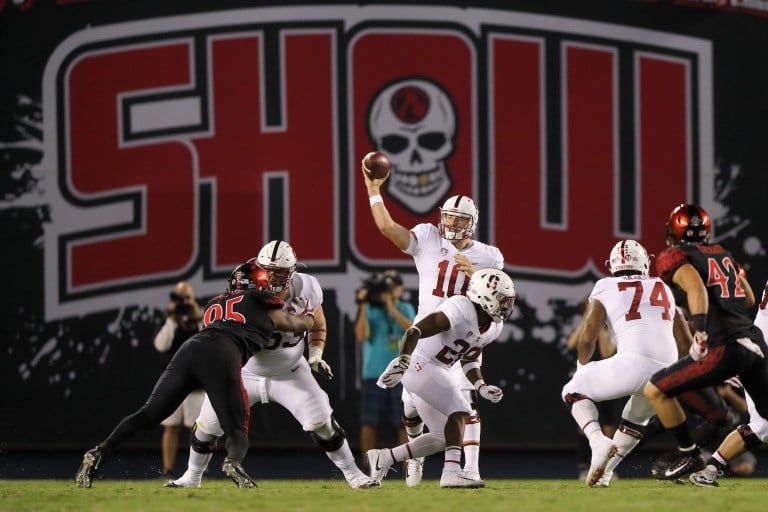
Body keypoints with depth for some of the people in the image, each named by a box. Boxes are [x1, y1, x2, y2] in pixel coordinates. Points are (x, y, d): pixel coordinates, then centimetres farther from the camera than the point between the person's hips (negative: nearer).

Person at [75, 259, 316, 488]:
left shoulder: (214, 305, 35)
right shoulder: (262, 304, 24)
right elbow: (303, 324, 36)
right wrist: (305, 312, 60)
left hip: (190, 348, 4)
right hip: (220, 357, -4)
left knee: (149, 414, 6)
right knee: (237, 428, 0)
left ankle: (99, 453, -9)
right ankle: (234, 462, -34)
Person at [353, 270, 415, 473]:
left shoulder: (406, 309, 9)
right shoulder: (370, 310, 3)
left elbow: (410, 328, -11)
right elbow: (361, 336, -10)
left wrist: (391, 307, -14)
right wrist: (363, 307, -14)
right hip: (374, 374, -1)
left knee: (405, 423, 0)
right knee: (369, 422, -4)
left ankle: (409, 468, 4)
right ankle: (367, 467, 3)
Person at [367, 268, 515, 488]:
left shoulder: (494, 327, 4)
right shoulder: (460, 309, -24)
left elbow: (469, 360, 18)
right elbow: (415, 331, -32)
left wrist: (481, 387, 1)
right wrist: (403, 361, -46)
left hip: (436, 371, 10)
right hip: (420, 365, -10)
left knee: (443, 436, 11)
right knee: (460, 410, -23)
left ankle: (383, 458, 21)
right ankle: (452, 470, -31)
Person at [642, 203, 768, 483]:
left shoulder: (675, 257, 4)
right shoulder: (723, 253, 23)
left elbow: (696, 289, -16)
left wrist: (700, 331, -26)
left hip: (725, 347, -6)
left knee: (655, 390, 7)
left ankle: (689, 455, 10)